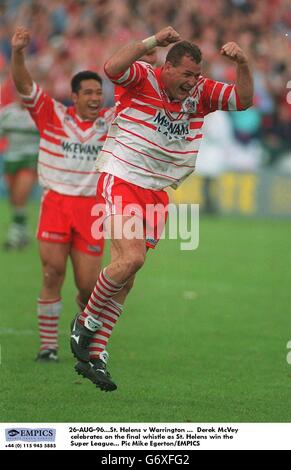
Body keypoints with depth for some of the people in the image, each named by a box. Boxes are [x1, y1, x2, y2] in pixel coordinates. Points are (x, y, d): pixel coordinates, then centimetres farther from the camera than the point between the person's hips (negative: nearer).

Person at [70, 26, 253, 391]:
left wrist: (242, 64, -14)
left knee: (125, 274, 5)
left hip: (157, 192, 6)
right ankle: (85, 323, 2)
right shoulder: (143, 79, -9)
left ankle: (92, 356, 10)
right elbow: (112, 68, -29)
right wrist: (152, 42, -29)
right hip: (121, 181, -6)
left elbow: (243, 100, 2)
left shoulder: (200, 91, 6)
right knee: (131, 258, -22)